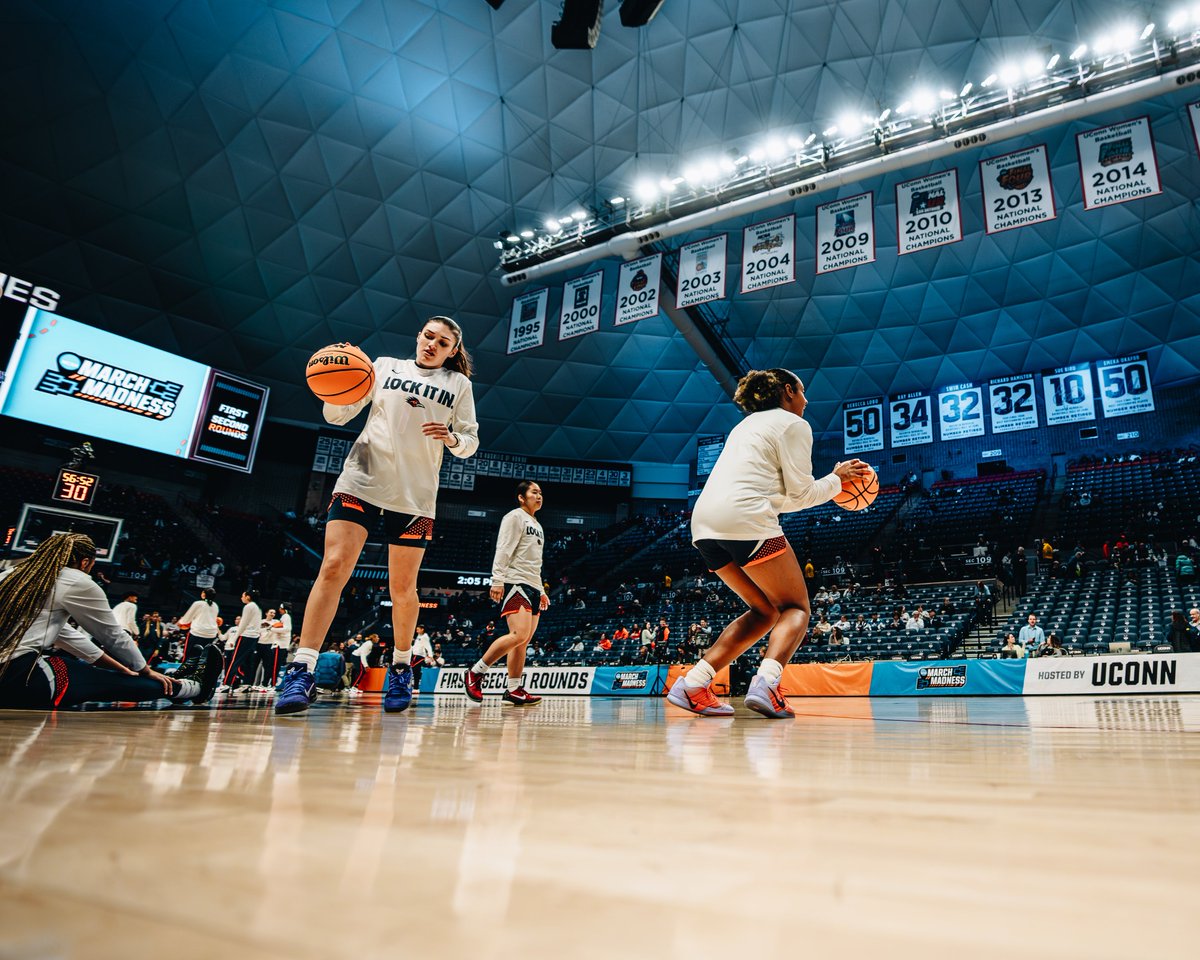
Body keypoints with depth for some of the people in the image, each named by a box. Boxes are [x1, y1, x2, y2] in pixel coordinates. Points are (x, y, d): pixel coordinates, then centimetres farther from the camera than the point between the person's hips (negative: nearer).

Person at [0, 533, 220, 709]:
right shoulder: (79, 583, -3)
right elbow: (114, 635, 8)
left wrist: (119, 666, 28)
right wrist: (146, 671, 25)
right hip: (21, 680, -9)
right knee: (123, 684, 8)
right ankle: (195, 686, 27)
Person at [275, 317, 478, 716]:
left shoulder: (458, 384, 11)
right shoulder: (385, 366, 12)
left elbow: (471, 441, 9)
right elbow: (338, 415, 10)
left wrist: (452, 438, -13)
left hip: (415, 494, 0)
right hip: (362, 478, 0)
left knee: (402, 587, 4)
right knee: (333, 567, -12)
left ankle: (401, 667, 24)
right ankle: (301, 671, -10)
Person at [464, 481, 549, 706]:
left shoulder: (537, 526, 26)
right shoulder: (515, 516, 0)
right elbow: (503, 550, -10)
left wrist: (541, 591, 24)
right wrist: (497, 580, -20)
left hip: (532, 587, 9)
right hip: (516, 583, -9)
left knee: (523, 641, 2)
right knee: (519, 635, -20)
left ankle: (513, 689, 4)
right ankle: (476, 672, -10)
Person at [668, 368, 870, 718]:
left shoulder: (749, 424, 31)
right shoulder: (793, 424, 6)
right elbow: (800, 495, 2)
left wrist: (831, 483, 32)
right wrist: (837, 479, 18)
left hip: (704, 524, 8)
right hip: (745, 521, -8)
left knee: (766, 611, 18)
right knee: (795, 607, 7)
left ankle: (691, 684, 6)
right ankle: (765, 683, -19)